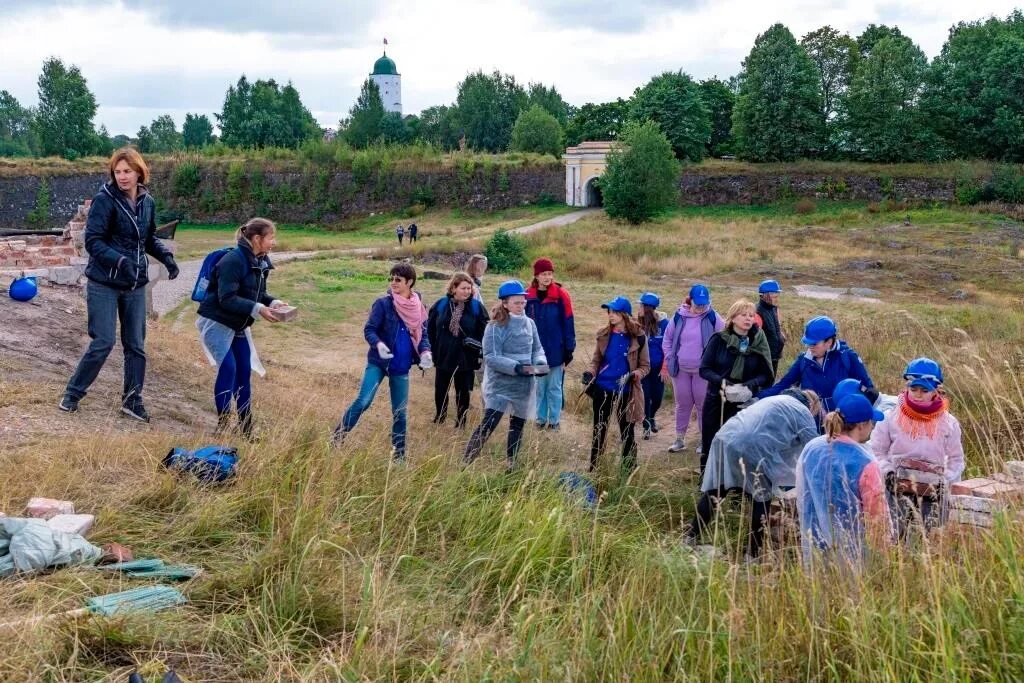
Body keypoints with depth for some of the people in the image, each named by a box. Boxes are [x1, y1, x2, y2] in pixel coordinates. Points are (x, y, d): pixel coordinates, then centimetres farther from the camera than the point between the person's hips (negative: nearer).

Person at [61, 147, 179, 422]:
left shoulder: (147, 202, 4)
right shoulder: (104, 200, -12)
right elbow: (93, 241, -16)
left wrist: (166, 256, -2)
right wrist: (120, 260, -30)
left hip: (135, 285, 5)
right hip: (104, 284, -5)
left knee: (136, 344, 8)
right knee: (103, 342, -5)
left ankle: (132, 400, 20)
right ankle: (73, 392, 14)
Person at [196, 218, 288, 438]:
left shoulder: (261, 262, 4)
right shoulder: (233, 261, -23)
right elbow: (227, 299, -28)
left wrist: (273, 302, -10)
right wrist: (258, 309, -32)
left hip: (238, 326, 9)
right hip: (217, 322, -8)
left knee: (245, 370, 6)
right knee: (228, 368, -14)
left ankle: (246, 427, 13)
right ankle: (223, 424, -4)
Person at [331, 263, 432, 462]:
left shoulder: (418, 307, 2)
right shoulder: (383, 303, -8)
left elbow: (423, 334, 9)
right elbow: (369, 330, -10)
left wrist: (425, 352, -11)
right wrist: (378, 344, -30)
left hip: (401, 368, 4)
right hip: (378, 362, -4)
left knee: (400, 412, 10)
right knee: (362, 402, -18)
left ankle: (399, 454, 21)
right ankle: (337, 437, -3)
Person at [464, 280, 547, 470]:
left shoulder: (529, 324, 4)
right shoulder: (496, 327, -13)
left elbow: (537, 348, 12)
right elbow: (491, 357, -18)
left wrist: (540, 362, -10)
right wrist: (516, 367, -27)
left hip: (524, 386, 6)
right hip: (500, 385, -6)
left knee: (518, 425, 15)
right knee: (488, 424, -14)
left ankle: (511, 465, 28)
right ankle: (466, 464, -11)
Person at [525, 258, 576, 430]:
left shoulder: (561, 295, -8)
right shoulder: (529, 296, -1)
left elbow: (568, 323, -6)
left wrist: (569, 349, -7)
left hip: (556, 351, -2)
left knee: (554, 387, 7)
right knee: (539, 387, 12)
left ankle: (554, 421, 17)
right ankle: (541, 419, 23)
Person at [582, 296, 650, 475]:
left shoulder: (638, 337, -7)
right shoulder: (603, 334, 2)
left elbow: (645, 366, -2)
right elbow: (596, 360, 10)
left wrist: (632, 376, -20)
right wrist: (589, 373, -10)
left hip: (626, 392, -2)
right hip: (602, 389, 3)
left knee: (627, 433, 7)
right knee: (599, 431, 9)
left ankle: (628, 471, 17)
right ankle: (593, 470, 18)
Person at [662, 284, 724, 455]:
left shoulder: (713, 318, -8)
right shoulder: (678, 317, -2)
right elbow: (667, 340, 9)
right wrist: (670, 359, 2)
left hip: (703, 370, -2)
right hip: (681, 369, 2)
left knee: (703, 405, 6)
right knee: (682, 404, 12)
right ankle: (679, 438, 22)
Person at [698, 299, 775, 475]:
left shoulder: (759, 342, -3)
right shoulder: (719, 339, -7)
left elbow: (765, 375, 0)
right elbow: (704, 369, -6)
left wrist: (751, 385, -20)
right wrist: (722, 382, -23)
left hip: (744, 402, 0)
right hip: (716, 400, 0)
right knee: (710, 443, 8)